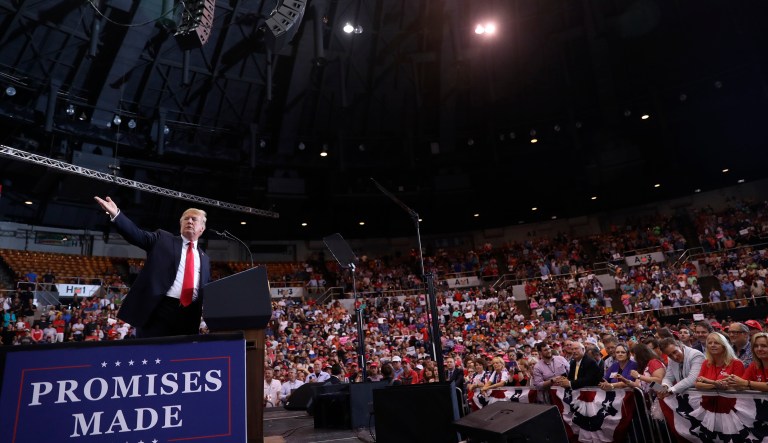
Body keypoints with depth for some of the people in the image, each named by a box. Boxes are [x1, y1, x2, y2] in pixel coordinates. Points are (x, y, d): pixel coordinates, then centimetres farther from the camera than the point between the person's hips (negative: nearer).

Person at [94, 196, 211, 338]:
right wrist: (115, 214, -19)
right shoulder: (163, 239, 12)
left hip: (189, 315, 3)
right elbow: (138, 235, -4)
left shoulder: (205, 258, 20)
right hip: (158, 310, -3)